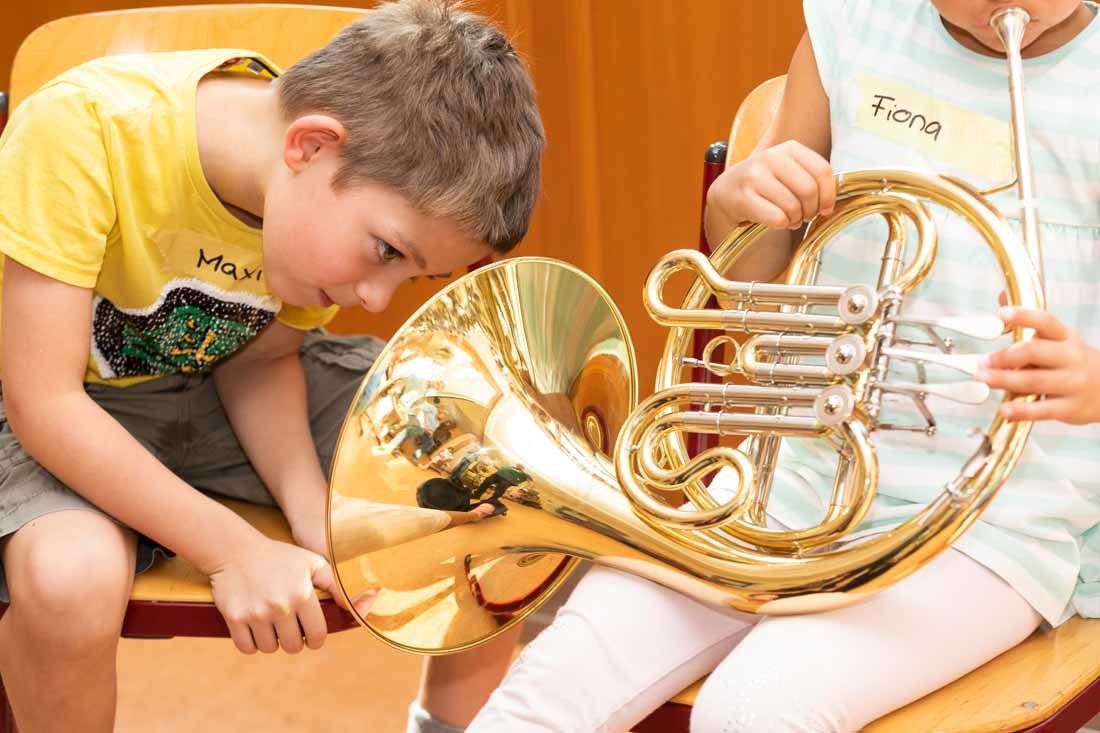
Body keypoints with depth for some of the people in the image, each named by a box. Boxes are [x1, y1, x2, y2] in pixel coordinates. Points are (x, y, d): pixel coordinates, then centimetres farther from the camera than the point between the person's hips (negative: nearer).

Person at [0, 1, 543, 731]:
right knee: (72, 575, -38)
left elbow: (255, 360, -3)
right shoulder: (84, 128, -34)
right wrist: (237, 552, -31)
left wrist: (317, 522, -20)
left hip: (215, 384, 5)